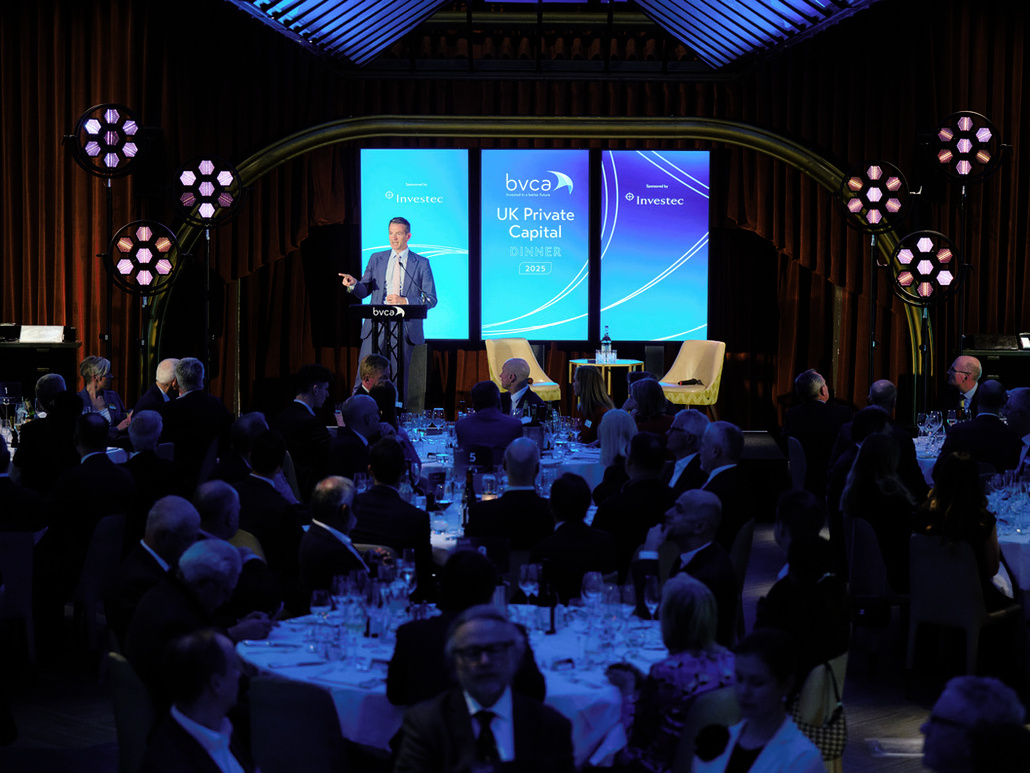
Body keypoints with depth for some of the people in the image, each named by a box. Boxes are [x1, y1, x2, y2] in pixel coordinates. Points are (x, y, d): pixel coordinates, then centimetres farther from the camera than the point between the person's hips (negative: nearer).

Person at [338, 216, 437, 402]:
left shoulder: (421, 264, 5)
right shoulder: (376, 259, 13)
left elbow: (431, 299, 1)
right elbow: (364, 291, 13)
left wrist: (405, 301, -13)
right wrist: (353, 284, -10)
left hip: (405, 327, -2)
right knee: (364, 374, -3)